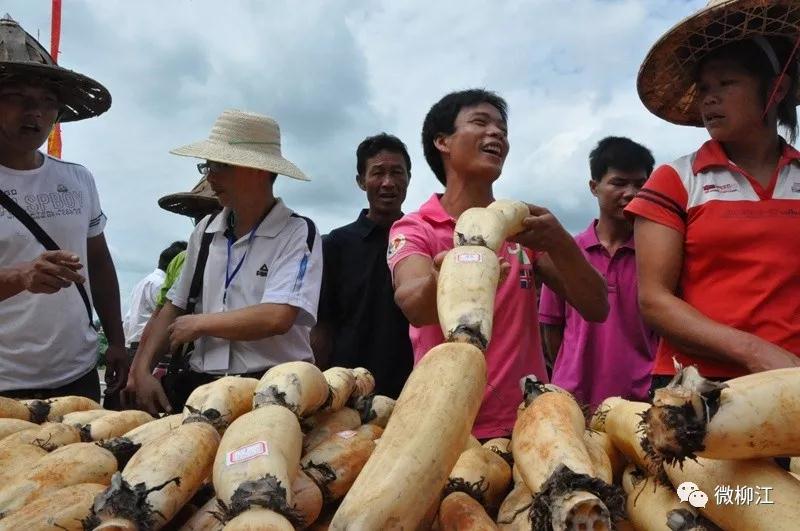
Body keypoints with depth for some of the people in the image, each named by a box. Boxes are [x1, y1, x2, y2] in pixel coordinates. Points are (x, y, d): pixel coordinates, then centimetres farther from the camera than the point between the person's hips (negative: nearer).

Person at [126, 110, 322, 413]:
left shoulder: (298, 234, -6)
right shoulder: (205, 232, 12)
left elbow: (277, 318, -18)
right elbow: (175, 307, 17)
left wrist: (198, 323, -6)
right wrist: (142, 370, 4)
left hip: (273, 390, -4)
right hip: (199, 386, 5)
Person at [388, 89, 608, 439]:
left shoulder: (524, 226, 6)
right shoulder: (413, 229, -4)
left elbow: (596, 308, -2)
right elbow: (413, 306, -24)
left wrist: (560, 244, -20)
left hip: (524, 421, 3)